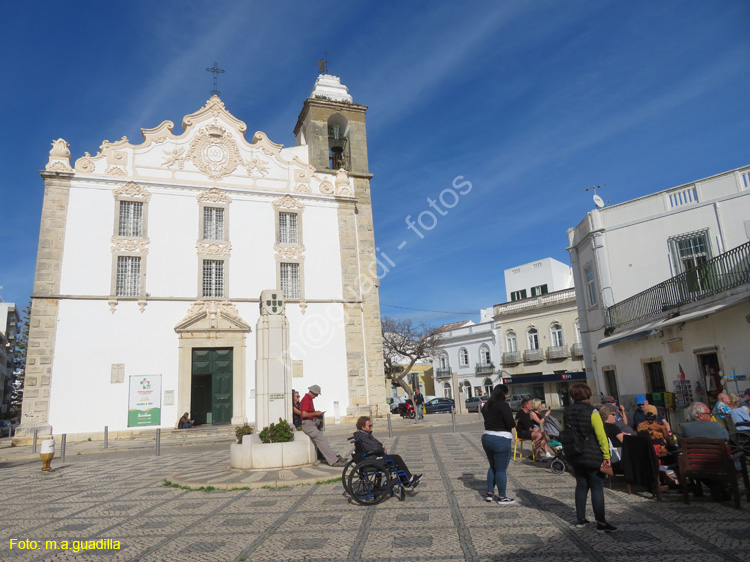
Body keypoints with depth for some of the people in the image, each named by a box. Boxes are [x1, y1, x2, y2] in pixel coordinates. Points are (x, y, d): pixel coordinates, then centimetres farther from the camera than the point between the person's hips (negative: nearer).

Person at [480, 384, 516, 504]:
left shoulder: (486, 406, 9)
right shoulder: (503, 405, -15)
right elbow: (510, 423, -19)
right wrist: (515, 423, 1)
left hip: (486, 437, 8)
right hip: (501, 440, -8)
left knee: (492, 467, 20)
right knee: (501, 469, 3)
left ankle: (490, 493, 24)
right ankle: (502, 497, 13)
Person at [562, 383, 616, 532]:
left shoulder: (566, 412, 2)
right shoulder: (591, 412, -15)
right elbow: (601, 435, -16)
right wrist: (606, 455, -11)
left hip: (574, 456, 5)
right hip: (593, 456, -5)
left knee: (581, 486, 15)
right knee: (597, 488, 3)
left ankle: (580, 519, 21)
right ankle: (601, 523, 8)